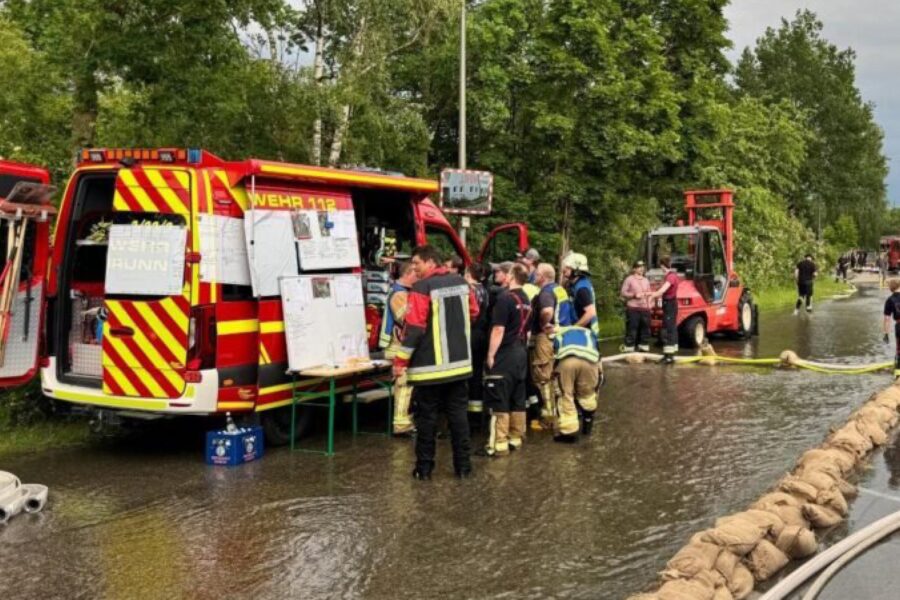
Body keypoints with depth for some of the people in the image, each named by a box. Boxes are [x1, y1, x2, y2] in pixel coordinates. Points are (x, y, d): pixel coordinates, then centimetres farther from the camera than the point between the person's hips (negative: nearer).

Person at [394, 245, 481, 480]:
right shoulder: (461, 283, 6)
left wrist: (400, 360, -11)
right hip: (459, 362, 6)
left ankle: (424, 467, 8)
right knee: (458, 414, 10)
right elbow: (473, 314, 18)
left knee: (427, 416, 3)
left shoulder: (422, 288, -14)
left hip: (429, 365, -6)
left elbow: (413, 328, -17)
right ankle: (463, 465, 12)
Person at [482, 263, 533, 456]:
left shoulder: (505, 298, -14)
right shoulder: (526, 301, 12)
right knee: (517, 400, 12)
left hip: (505, 355, -8)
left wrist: (490, 354, -12)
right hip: (521, 354, 8)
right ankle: (516, 438, 17)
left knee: (499, 401, -5)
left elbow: (498, 330, -17)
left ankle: (499, 444, -5)